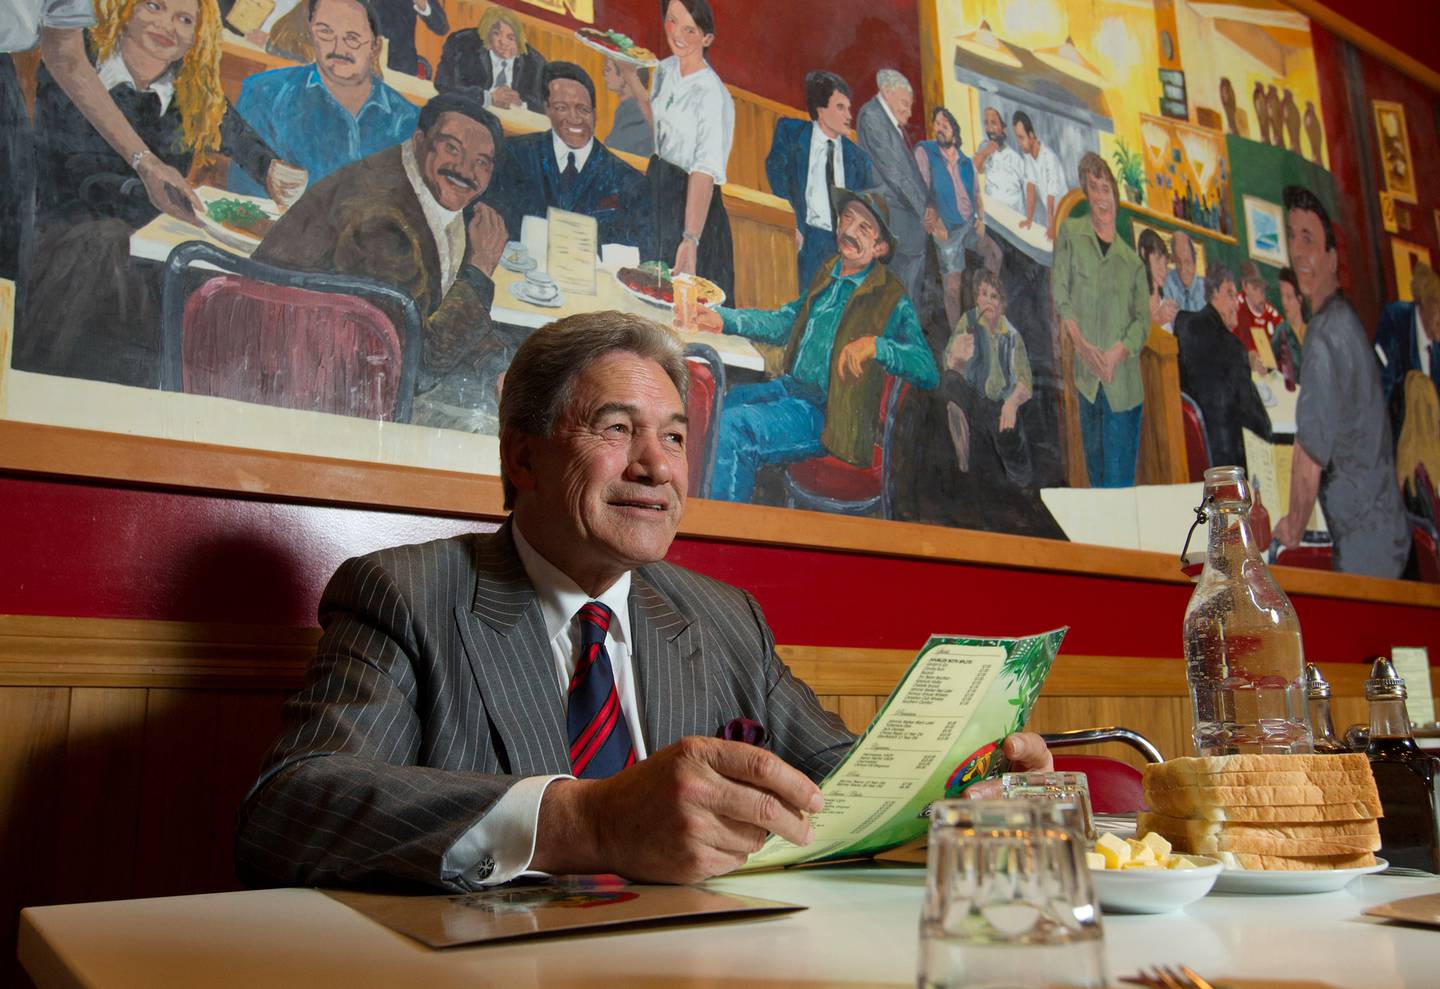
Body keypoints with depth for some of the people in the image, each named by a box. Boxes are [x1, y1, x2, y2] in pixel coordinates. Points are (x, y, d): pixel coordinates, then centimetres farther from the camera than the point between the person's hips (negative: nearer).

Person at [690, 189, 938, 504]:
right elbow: (784, 322, 24)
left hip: (825, 414, -7)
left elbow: (928, 371, -17)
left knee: (729, 428, -26)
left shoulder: (892, 298, -9)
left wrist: (875, 345, -32)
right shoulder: (827, 276, 12)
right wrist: (723, 318, 14)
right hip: (789, 388, 7)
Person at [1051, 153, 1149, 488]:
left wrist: (1116, 353, -13)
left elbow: (1143, 319, 6)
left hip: (1123, 375, 1)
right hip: (1085, 372, -1)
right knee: (1095, 465, 5)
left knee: (1120, 471, 0)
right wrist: (1081, 344, -12)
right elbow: (1059, 291, 0)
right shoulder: (1071, 232, 7)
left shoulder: (1132, 261, 11)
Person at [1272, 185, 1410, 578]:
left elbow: (1308, 467, -24)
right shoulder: (1347, 318, 6)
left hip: (1365, 548, -9)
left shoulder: (1323, 338, -22)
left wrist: (1293, 529, -8)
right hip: (1392, 531, 9)